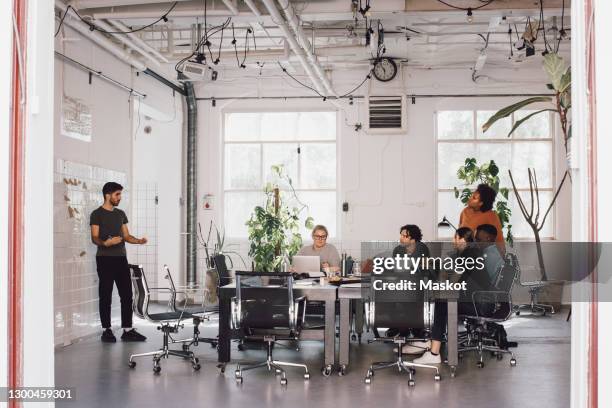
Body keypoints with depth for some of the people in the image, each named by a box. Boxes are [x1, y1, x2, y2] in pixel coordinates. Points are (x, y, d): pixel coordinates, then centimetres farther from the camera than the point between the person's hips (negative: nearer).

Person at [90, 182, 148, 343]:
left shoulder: (121, 214, 17)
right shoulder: (97, 214, -2)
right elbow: (94, 238, -8)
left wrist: (139, 240, -2)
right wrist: (105, 243, -28)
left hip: (121, 258, 6)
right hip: (105, 259, -6)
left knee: (127, 295, 2)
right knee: (106, 296, -1)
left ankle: (127, 330, 7)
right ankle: (106, 330, 6)